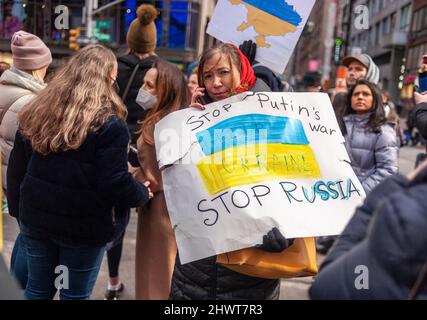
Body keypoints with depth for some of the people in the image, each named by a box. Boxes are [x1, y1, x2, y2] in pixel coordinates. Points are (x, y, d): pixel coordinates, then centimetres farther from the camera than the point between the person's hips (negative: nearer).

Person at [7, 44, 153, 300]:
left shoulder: (34, 114, 2)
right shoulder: (109, 125, -17)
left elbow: (17, 171, 8)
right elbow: (115, 184, -19)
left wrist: (20, 207, 21)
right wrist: (143, 194, 0)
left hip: (36, 220, 5)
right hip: (84, 228, -5)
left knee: (38, 289, 21)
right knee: (75, 294, 12)